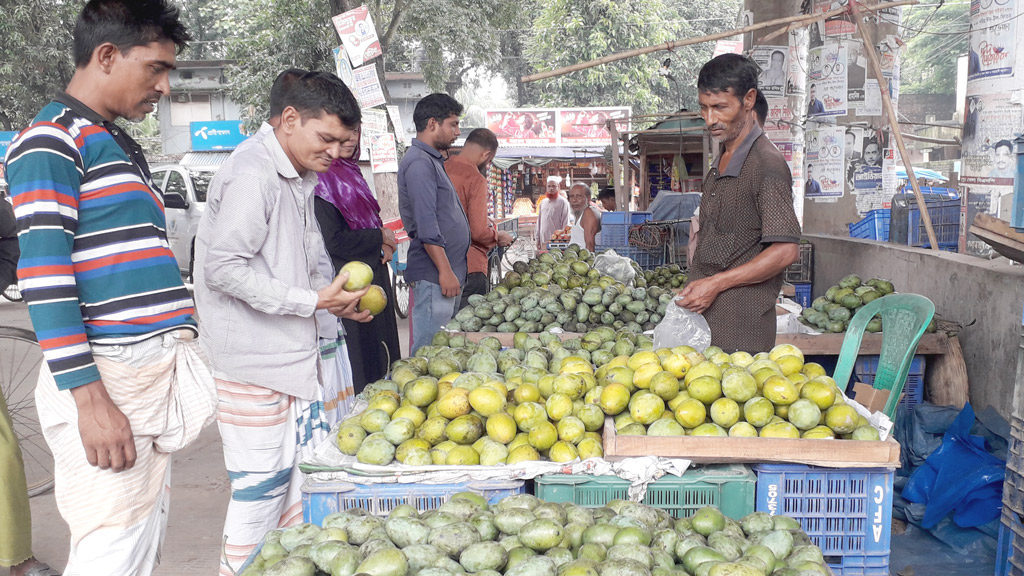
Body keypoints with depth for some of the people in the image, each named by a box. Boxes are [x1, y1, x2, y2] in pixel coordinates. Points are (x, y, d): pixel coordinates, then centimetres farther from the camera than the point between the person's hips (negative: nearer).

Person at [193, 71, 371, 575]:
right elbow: (223, 267, -22)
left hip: (295, 354, 10)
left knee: (309, 472, 15)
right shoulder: (252, 174, -16)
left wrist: (336, 297, 5)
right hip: (252, 364, -9)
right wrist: (312, 301, -19)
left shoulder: (301, 178, 15)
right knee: (261, 486, -1)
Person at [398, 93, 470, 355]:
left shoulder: (432, 160, 20)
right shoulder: (419, 163, -13)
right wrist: (445, 271, -21)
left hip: (448, 273, 10)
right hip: (434, 274, -10)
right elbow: (426, 226, -20)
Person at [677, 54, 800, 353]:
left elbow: (786, 251, -18)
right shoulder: (721, 160, 16)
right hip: (704, 310, 8)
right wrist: (695, 287, 13)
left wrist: (716, 283, -18)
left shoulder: (767, 163, -13)